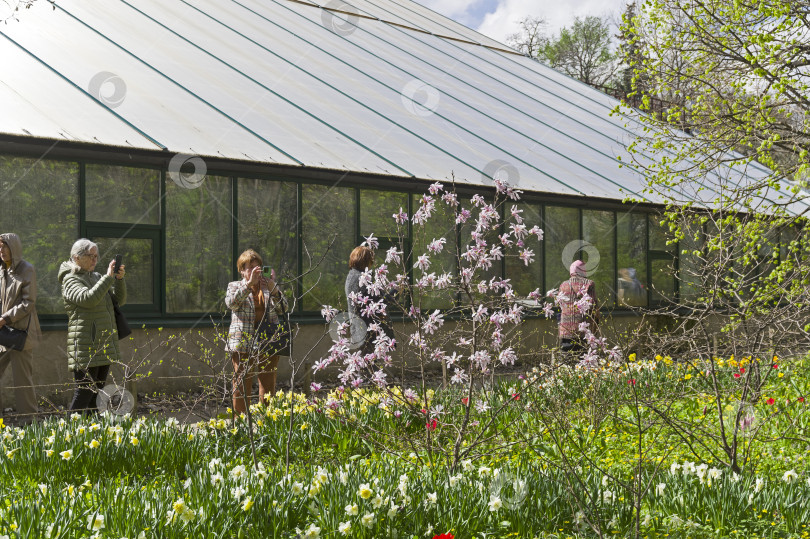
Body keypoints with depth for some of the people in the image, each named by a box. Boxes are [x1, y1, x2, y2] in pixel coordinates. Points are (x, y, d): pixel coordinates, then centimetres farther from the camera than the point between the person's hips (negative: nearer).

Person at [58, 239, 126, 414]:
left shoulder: (97, 277, 18)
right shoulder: (71, 280, -6)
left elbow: (119, 300, 14)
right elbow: (88, 298, -24)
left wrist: (119, 279, -2)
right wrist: (108, 277, -21)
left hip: (105, 345, 8)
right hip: (86, 345, -8)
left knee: (97, 391, 10)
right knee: (84, 392, -9)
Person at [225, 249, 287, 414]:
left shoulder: (269, 287, 16)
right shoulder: (234, 286, 10)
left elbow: (283, 309, 2)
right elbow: (231, 303, -13)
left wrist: (272, 287, -13)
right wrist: (249, 283, -20)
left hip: (269, 343, 2)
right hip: (243, 344, -2)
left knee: (268, 387, 4)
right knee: (242, 388, -3)